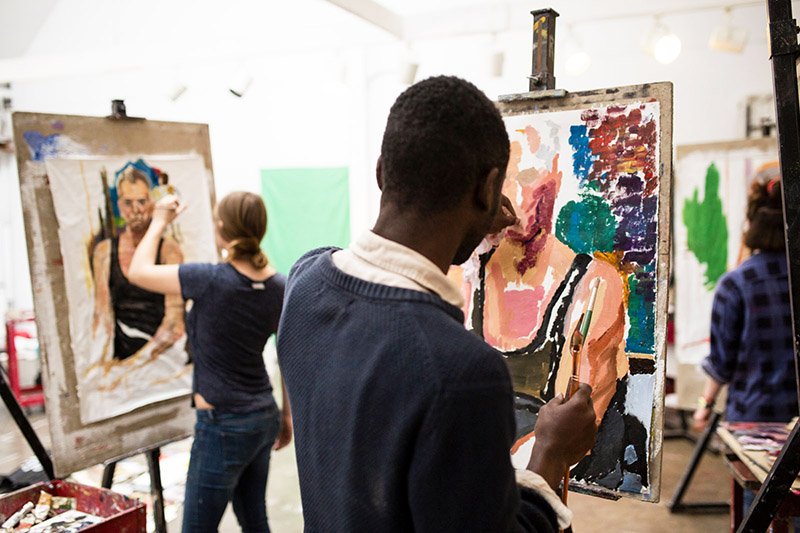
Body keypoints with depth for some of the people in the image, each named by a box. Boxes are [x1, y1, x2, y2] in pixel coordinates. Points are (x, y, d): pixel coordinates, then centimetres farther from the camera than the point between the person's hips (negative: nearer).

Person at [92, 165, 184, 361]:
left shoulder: (168, 249, -3)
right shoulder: (104, 251, 8)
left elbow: (175, 323, -8)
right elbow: (102, 314, 3)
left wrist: (138, 359, -14)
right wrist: (103, 360, -11)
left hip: (162, 355, -2)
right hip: (119, 355, 2)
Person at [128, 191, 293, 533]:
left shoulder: (210, 280, -20)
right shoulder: (279, 286, -2)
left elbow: (138, 271, -6)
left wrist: (160, 221, 8)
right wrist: (287, 416, 16)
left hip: (222, 426, -7)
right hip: (264, 418, 7)